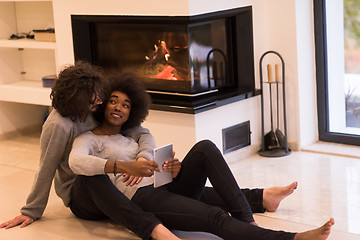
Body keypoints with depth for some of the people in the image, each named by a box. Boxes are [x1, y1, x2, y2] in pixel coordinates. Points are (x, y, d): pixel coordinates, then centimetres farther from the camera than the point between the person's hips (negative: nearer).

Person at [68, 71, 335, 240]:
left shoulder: (130, 138, 30)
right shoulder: (88, 139, 8)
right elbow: (76, 162, -17)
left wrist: (173, 170, -3)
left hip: (166, 188, 7)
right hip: (142, 200, -7)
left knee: (204, 148, -18)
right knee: (216, 217, -29)